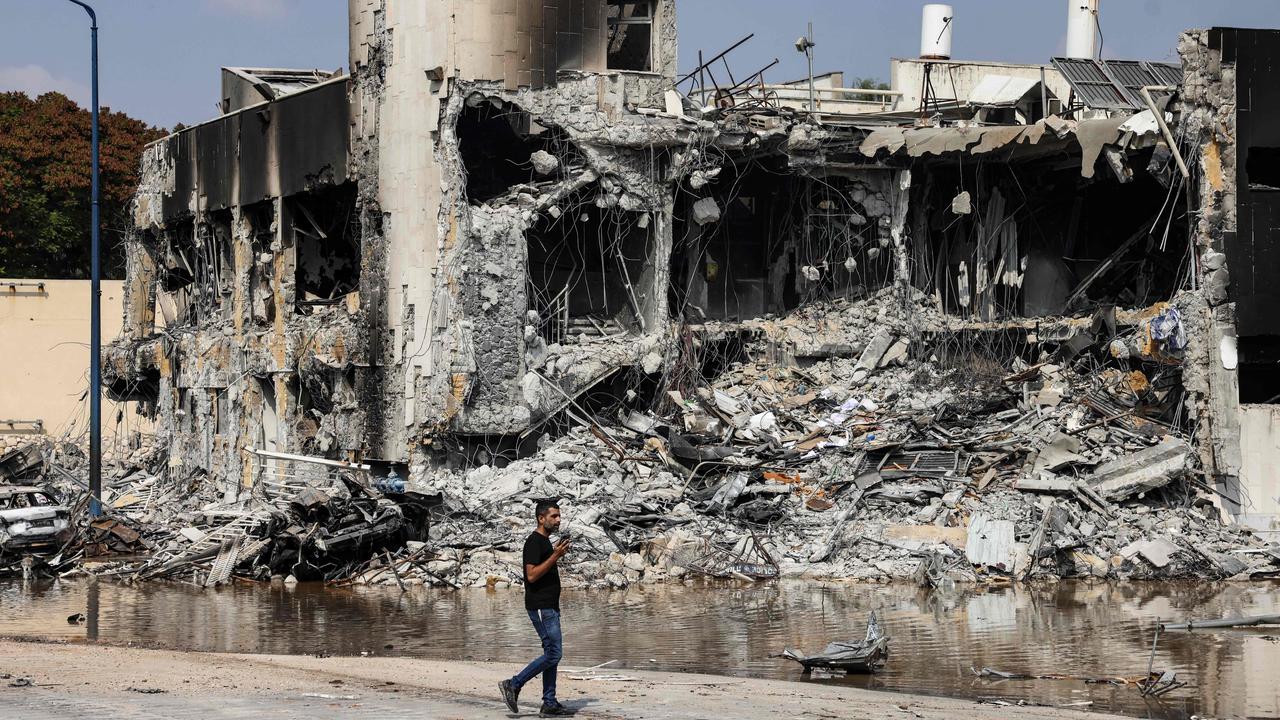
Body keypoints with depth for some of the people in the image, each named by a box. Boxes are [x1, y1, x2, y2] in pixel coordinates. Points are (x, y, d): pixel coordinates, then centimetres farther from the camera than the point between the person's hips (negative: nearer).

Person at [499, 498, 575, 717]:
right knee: (553, 653, -12)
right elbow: (532, 575, -22)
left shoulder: (545, 542, 19)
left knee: (552, 654, 8)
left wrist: (557, 555, 15)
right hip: (540, 607, -10)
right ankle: (513, 685, -6)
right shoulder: (534, 542, -13)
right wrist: (555, 556, -22)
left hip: (549, 606, 10)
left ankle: (550, 704, 9)